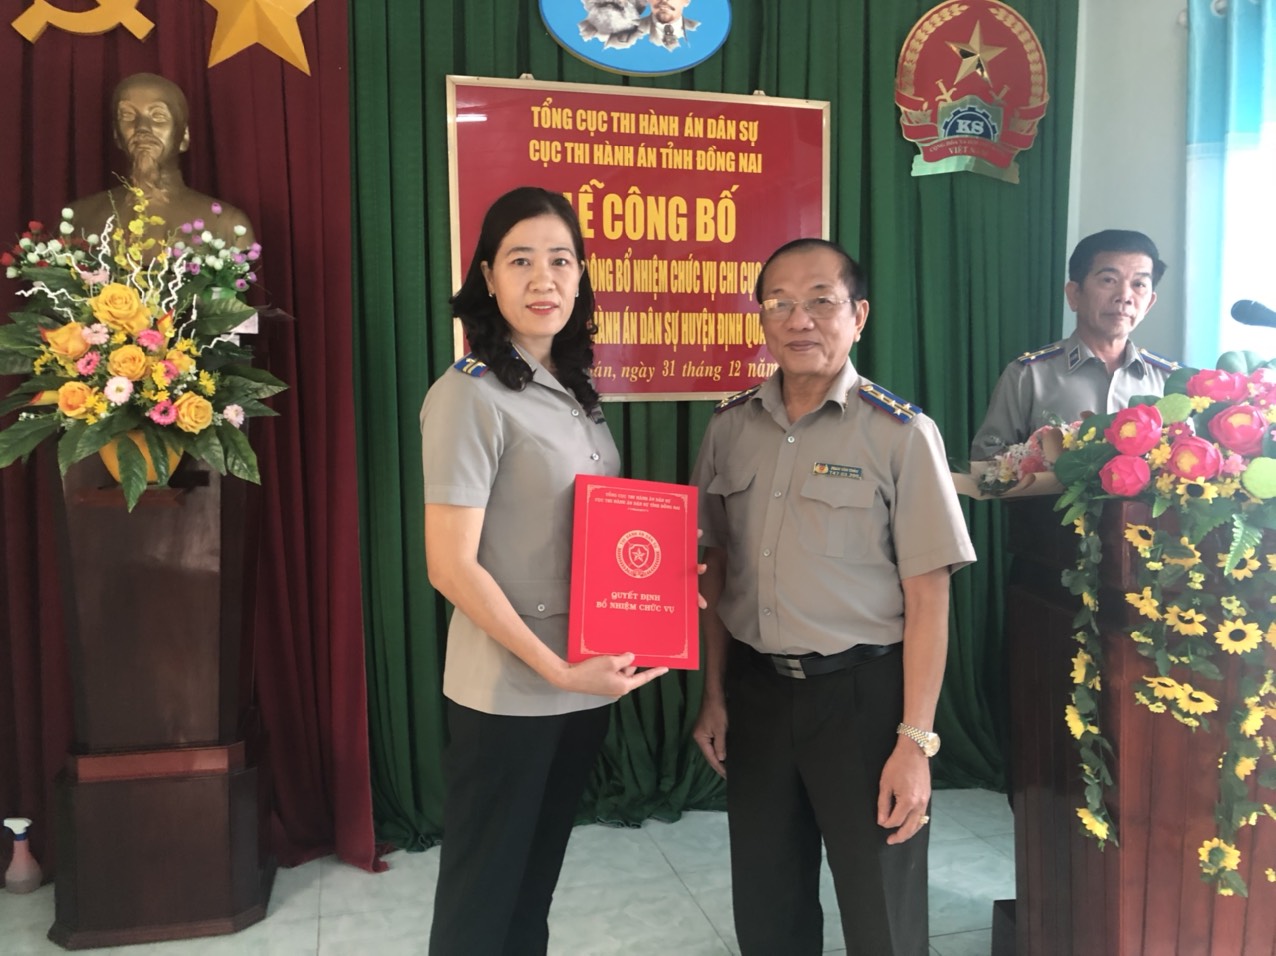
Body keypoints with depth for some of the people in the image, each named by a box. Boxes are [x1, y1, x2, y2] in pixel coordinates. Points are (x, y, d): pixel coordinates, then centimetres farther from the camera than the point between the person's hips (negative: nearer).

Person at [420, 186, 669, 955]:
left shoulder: (574, 391, 7)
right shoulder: (469, 395, -15)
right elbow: (451, 567, -19)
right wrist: (556, 669, -19)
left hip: (586, 680, 7)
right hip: (508, 690, -7)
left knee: (538, 880, 22)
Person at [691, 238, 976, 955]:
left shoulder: (902, 433, -10)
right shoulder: (731, 428, 3)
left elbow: (927, 596, -11)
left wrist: (915, 741, -14)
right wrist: (715, 696, 10)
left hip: (860, 691, -4)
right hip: (755, 689, 4)